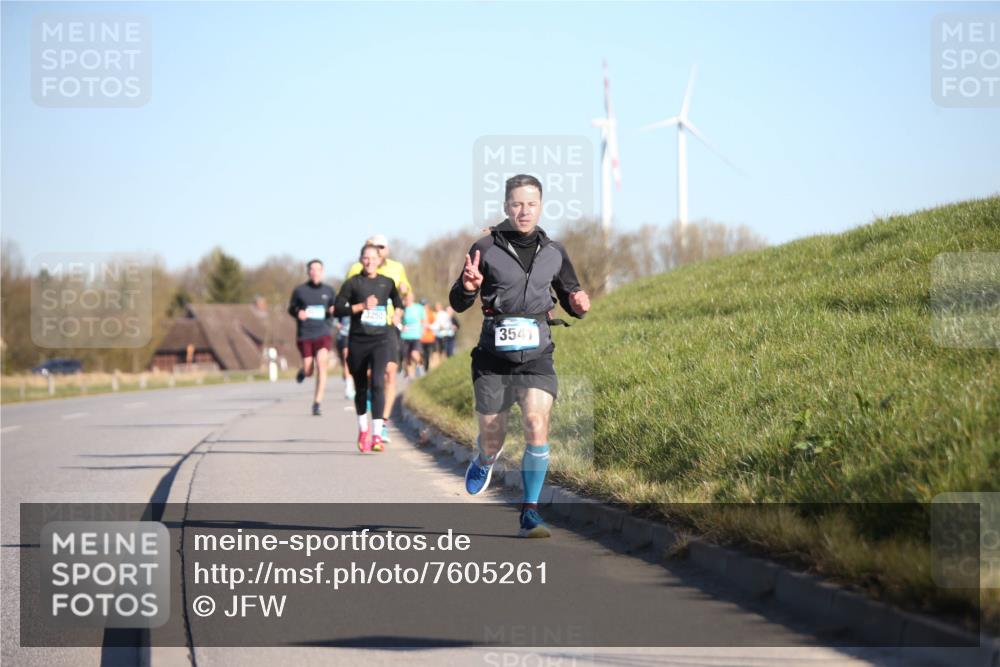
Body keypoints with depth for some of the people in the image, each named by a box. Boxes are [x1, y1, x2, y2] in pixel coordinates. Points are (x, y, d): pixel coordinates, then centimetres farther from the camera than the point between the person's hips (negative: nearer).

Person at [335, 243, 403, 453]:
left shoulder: (387, 283, 9)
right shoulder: (352, 283, 2)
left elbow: (398, 302, 28)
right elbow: (338, 309, -4)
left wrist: (397, 314, 10)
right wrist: (362, 306, -13)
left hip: (381, 339, 0)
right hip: (358, 341, 0)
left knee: (377, 382, -18)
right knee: (360, 388, 10)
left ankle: (377, 435, -22)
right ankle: (363, 430, 33)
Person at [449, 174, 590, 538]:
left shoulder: (554, 253, 7)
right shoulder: (486, 248, -2)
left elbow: (569, 296, 20)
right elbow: (457, 304, 2)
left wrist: (578, 304, -4)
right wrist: (468, 287, -21)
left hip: (537, 354, 1)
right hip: (494, 355, -1)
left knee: (537, 425, -19)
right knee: (492, 436, 7)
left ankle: (530, 513, -10)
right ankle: (485, 461, 46)